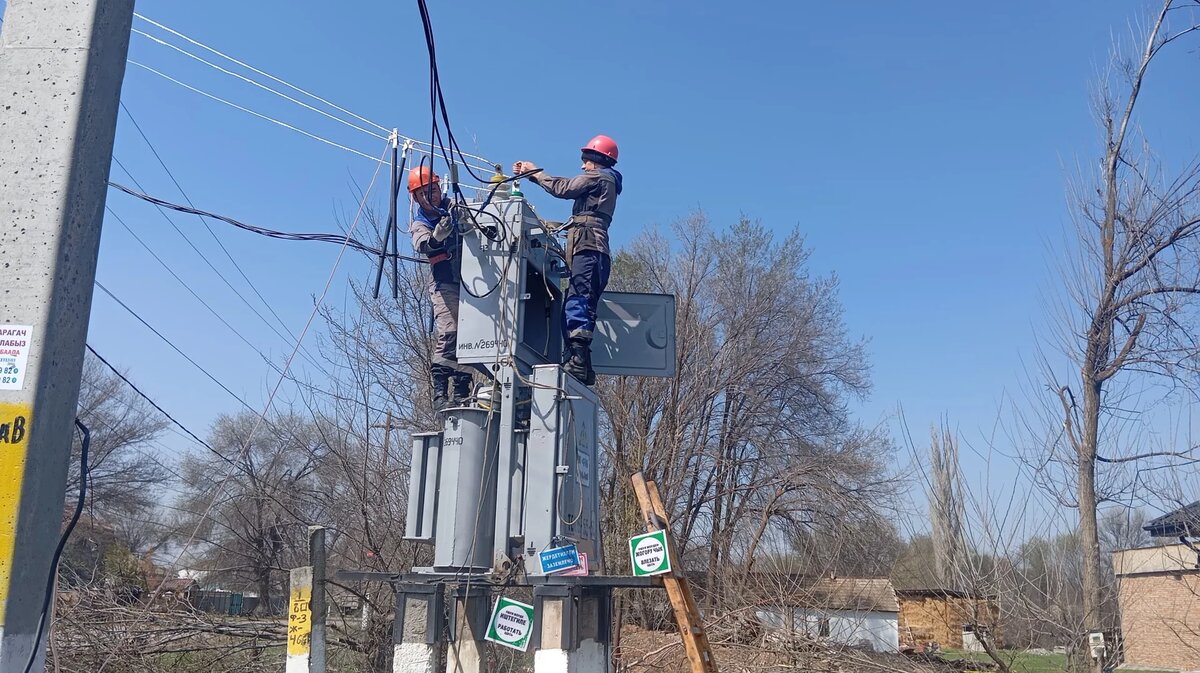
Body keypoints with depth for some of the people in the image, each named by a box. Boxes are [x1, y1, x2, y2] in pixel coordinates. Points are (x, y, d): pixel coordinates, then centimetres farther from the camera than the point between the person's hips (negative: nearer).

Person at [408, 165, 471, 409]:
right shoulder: (420, 225, 3)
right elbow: (423, 246, -19)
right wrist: (439, 235, -40)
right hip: (445, 284, -4)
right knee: (448, 334, -18)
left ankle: (461, 393, 10)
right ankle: (439, 393, -20)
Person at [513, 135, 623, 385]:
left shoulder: (597, 177, 3)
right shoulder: (605, 181, 32)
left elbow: (562, 188, -4)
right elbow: (566, 186, 33)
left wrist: (536, 172, 11)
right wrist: (531, 174, 31)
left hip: (587, 248, -10)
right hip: (592, 250, 10)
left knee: (577, 304, -21)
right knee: (576, 308, 4)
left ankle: (579, 362, -32)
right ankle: (582, 365, -1)